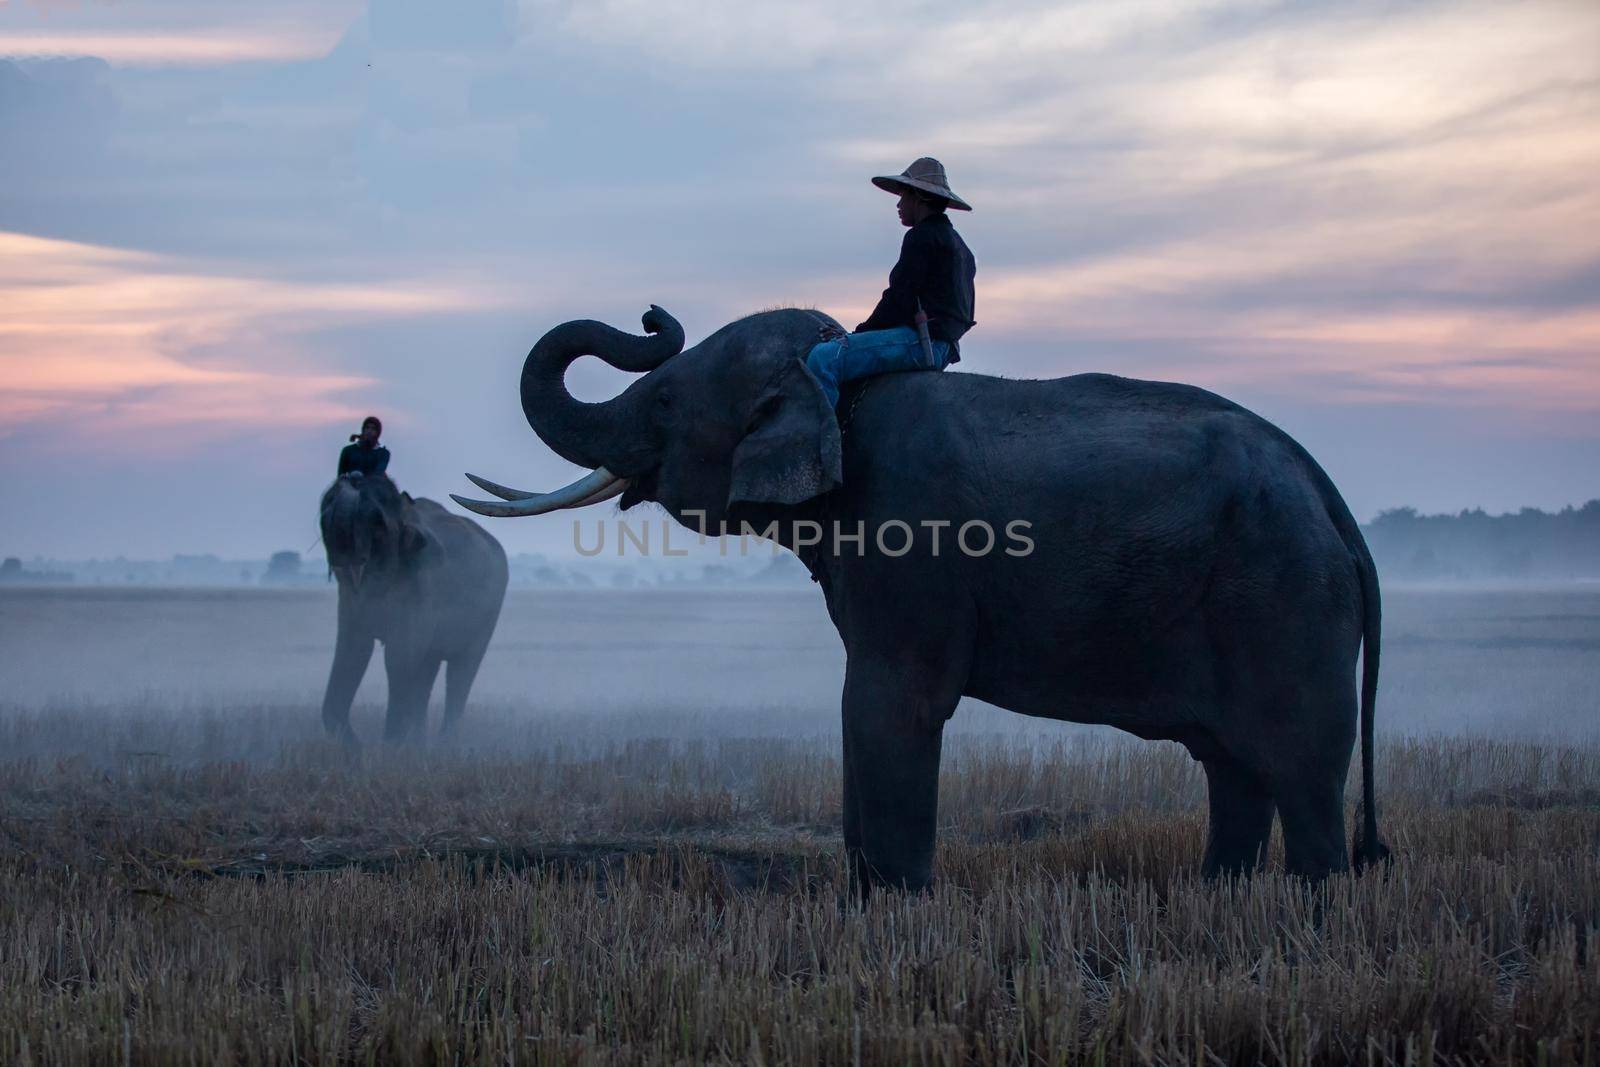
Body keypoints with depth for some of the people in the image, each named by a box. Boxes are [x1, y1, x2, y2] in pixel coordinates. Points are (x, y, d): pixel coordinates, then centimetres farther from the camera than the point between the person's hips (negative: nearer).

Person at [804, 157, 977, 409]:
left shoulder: (922, 237, -6)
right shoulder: (957, 244, 25)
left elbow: (900, 298, -13)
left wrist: (863, 332, -2)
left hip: (922, 340, -11)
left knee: (823, 358, -22)